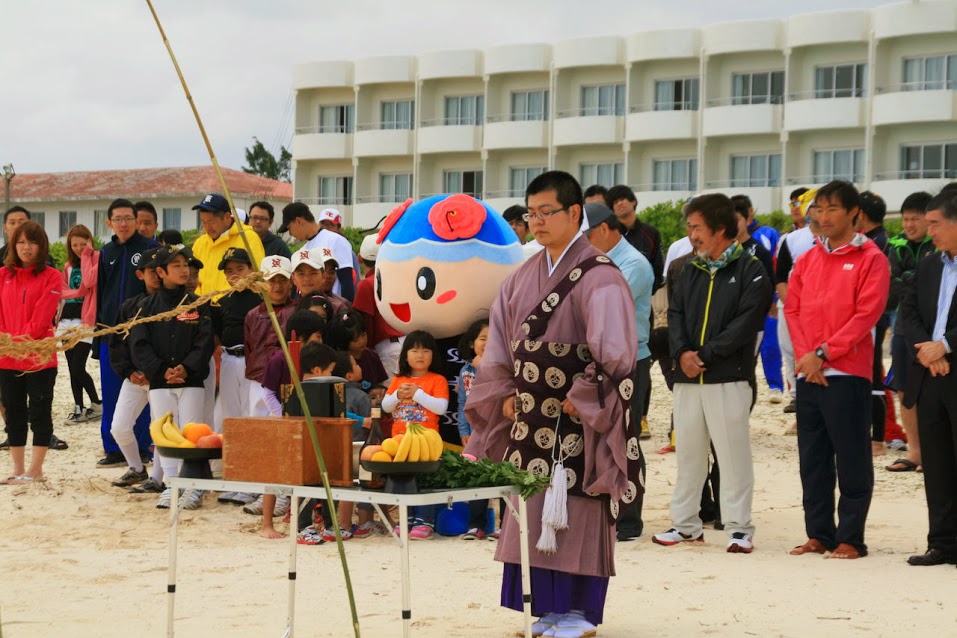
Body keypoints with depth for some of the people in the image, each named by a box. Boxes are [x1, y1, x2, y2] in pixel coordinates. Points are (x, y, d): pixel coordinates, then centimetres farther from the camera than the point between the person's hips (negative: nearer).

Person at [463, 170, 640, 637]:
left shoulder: (599, 277, -11)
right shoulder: (523, 278, 11)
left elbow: (615, 352, -18)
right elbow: (501, 344, 17)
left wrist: (581, 399, -16)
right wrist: (506, 396, 7)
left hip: (575, 422, -7)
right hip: (531, 418, 7)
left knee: (576, 508, -2)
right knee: (532, 509, 8)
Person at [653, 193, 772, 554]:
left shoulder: (750, 271, -2)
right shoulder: (690, 271, 17)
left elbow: (746, 322, -11)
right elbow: (675, 314, 10)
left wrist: (705, 354, -15)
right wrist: (682, 352, -10)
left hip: (729, 377, -6)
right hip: (687, 378, 6)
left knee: (733, 453, -5)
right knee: (688, 453, 11)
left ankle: (739, 528, 0)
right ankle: (686, 524, 19)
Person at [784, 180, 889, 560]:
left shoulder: (870, 259, -2)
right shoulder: (807, 260, 14)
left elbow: (867, 314, -10)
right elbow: (792, 309, 10)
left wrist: (824, 353, -15)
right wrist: (804, 355, -6)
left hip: (847, 373, -6)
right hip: (808, 373, 6)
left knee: (851, 459, -3)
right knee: (812, 458, 8)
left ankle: (851, 538, 2)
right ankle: (819, 534, 15)